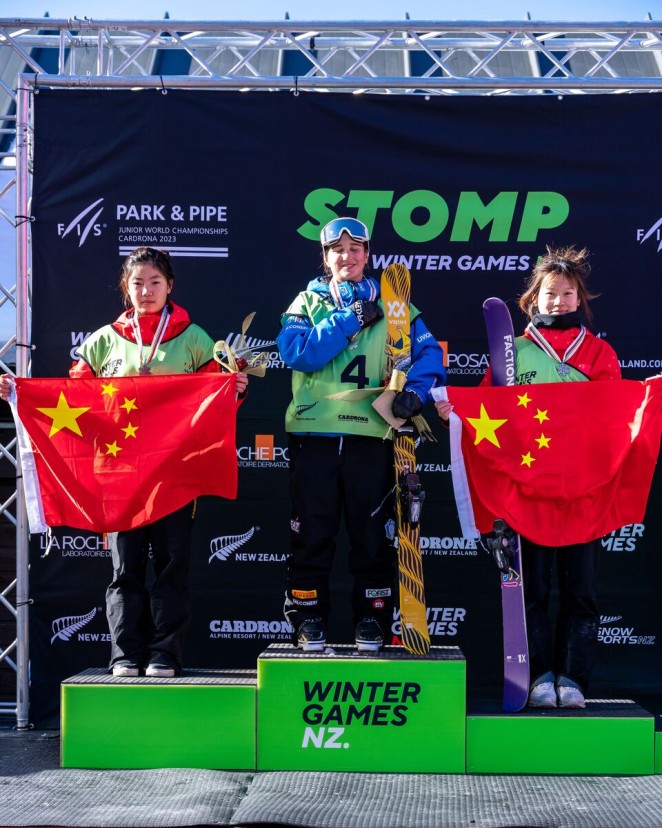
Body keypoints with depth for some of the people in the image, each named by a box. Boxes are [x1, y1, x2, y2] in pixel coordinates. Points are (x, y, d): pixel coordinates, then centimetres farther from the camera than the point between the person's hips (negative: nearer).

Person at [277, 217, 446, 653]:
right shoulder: (307, 302, 10)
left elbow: (428, 351, 0)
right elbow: (297, 352, -9)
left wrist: (414, 390, -18)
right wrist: (350, 319, -13)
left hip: (371, 433, 0)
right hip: (314, 433, 0)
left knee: (372, 533, 4)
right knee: (312, 532, 3)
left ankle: (372, 619, 13)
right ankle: (309, 619, 12)